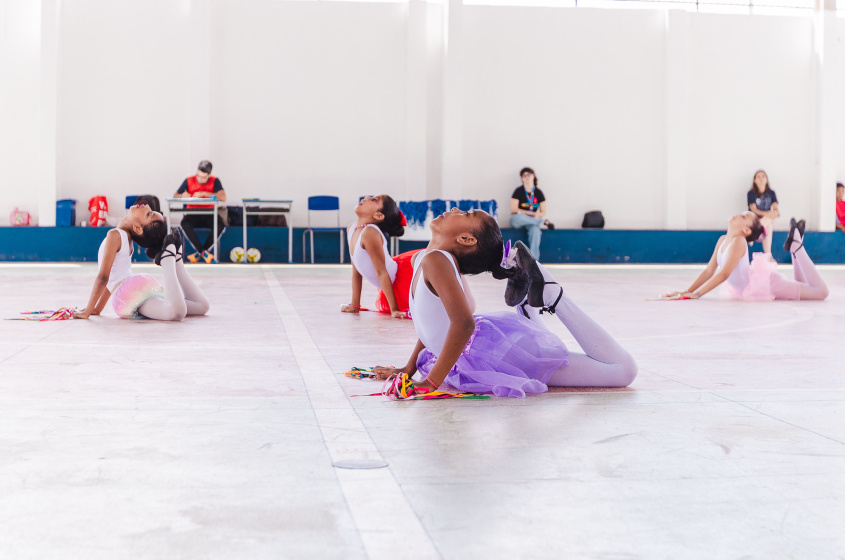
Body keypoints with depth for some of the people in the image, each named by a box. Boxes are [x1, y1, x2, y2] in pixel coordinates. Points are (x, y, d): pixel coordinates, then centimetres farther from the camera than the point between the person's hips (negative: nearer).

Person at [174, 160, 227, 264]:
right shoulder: (189, 181, 1)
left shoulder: (215, 181, -3)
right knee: (185, 224, -34)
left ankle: (200, 252, -18)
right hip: (193, 214, 0)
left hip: (209, 215, 0)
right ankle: (203, 252, -24)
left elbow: (223, 198, -18)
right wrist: (182, 196, -23)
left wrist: (204, 193, -23)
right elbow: (175, 196, 2)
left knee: (221, 225, -32)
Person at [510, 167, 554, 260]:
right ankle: (543, 222, -21)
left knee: (535, 229, -36)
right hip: (517, 221, -1)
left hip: (532, 222, 1)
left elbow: (543, 212, 9)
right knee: (517, 217, -39)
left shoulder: (538, 193, 7)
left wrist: (539, 215, -16)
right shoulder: (518, 191, -3)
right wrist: (532, 214, -13)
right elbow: (513, 210, -9)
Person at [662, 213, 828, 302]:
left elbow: (724, 274, -29)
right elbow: (709, 271, 2)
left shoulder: (738, 242, -23)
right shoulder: (722, 240, 1)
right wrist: (686, 292, -6)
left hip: (768, 283, -6)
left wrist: (696, 294, -32)